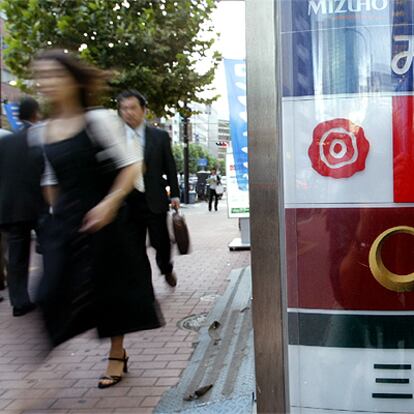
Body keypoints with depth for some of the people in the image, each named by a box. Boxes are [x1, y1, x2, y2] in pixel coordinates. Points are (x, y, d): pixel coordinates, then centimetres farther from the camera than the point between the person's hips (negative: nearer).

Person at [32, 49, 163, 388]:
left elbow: (130, 166, -11)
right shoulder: (42, 132, 6)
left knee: (110, 286, 9)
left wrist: (110, 202, -21)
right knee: (55, 291, -3)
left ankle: (117, 355, 28)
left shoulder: (99, 120, -10)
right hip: (63, 224, 4)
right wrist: (59, 213, 15)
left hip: (103, 218, -4)